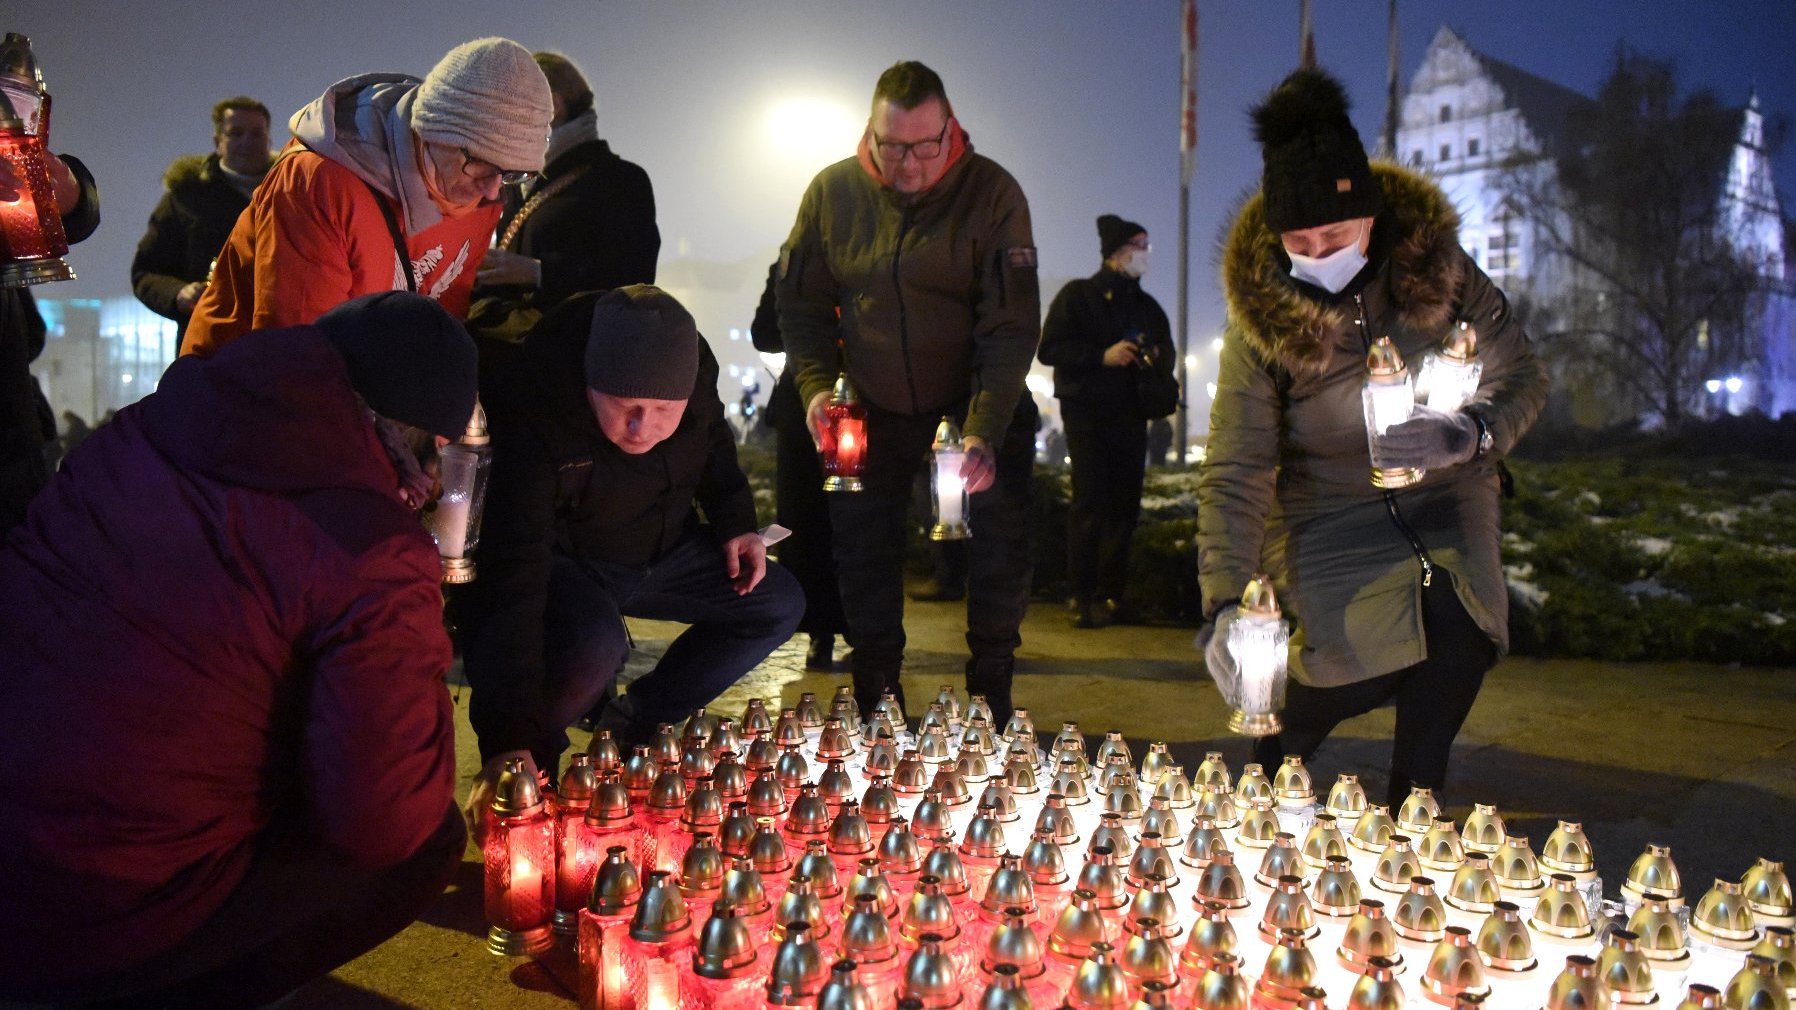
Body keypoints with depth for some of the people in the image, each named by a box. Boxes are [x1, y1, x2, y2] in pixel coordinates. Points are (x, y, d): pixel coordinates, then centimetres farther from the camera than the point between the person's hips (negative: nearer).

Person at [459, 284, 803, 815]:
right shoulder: (530, 418, -34)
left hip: (664, 548, 7)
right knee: (593, 646, -37)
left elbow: (714, 443, 9)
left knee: (778, 606, -2)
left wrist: (735, 524, -6)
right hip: (563, 561, -6)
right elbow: (513, 579, -38)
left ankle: (630, 727, 6)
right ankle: (534, 755, -4)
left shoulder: (691, 366, -17)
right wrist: (508, 740, -43)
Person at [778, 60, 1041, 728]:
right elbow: (801, 303, 1)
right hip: (874, 405, 2)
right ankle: (876, 695, 20)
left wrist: (984, 432, -31)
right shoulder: (832, 191, -9)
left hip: (978, 400, -2)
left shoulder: (992, 193, -18)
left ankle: (991, 692, 11)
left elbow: (1012, 326, -21)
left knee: (1001, 541, -7)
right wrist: (816, 385, -15)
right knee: (860, 546, 4)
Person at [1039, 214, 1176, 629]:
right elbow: (1049, 348, -5)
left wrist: (1156, 357, -1)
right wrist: (1103, 356, -16)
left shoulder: (1147, 306, 19)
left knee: (1125, 505, 2)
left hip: (1131, 415, 5)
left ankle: (1112, 592, 12)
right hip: (1087, 412, -5)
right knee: (1090, 504, -10)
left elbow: (1167, 354, 24)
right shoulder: (1078, 295, 3)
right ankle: (1083, 597, -6)